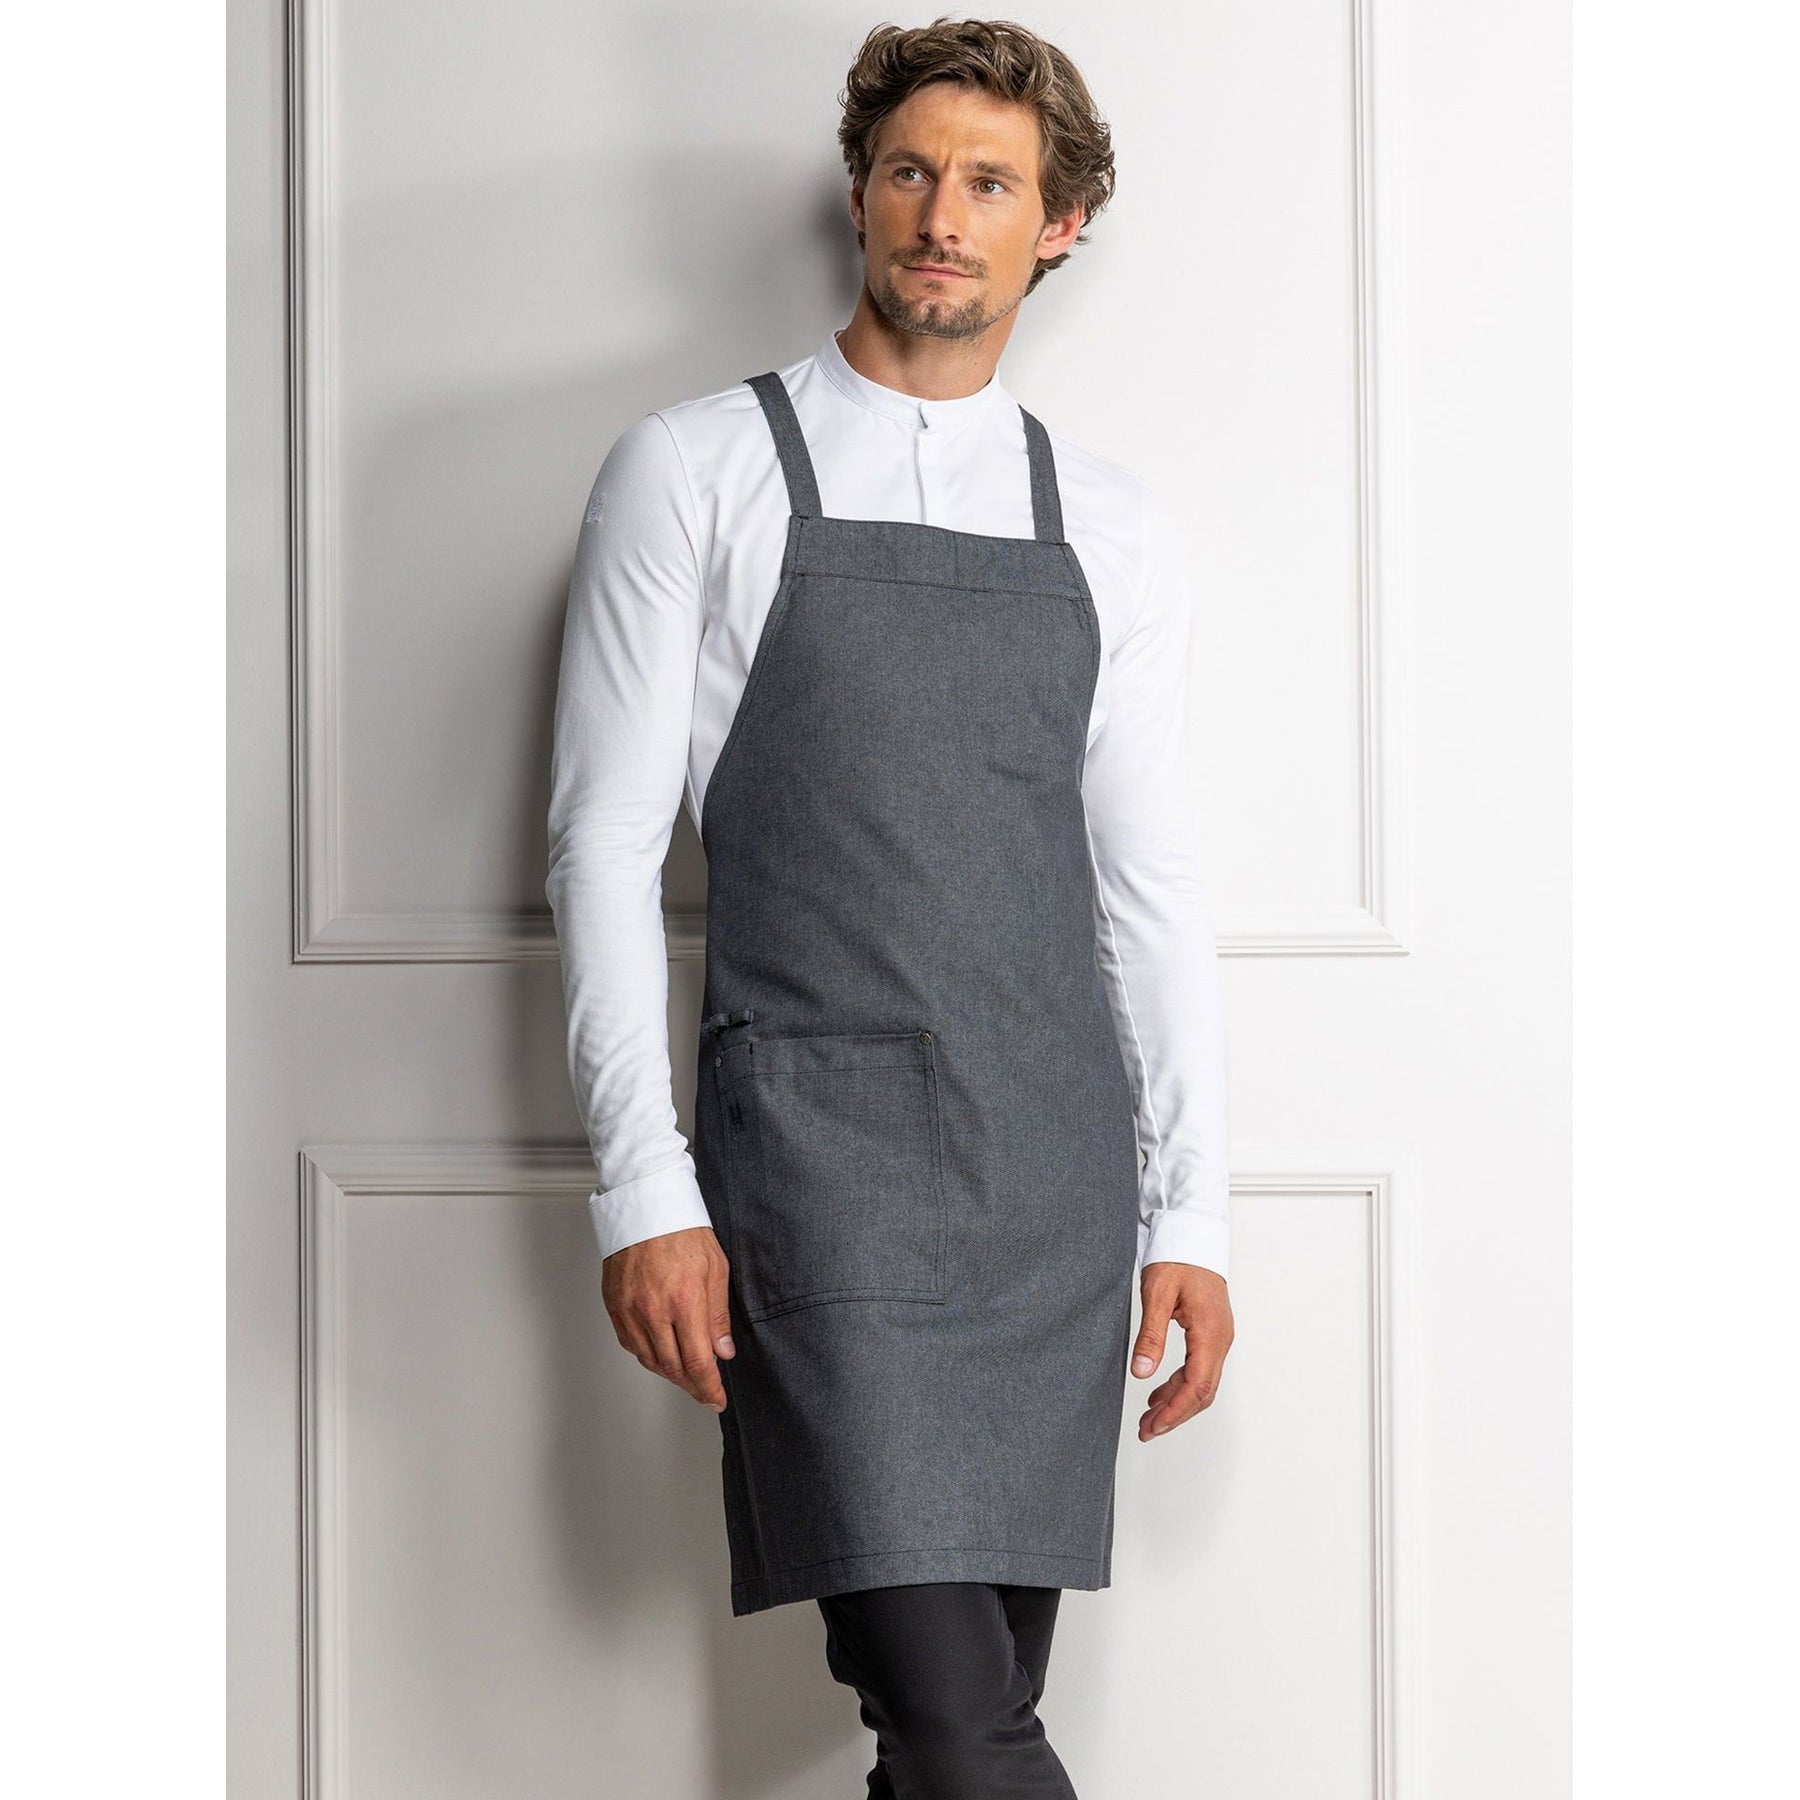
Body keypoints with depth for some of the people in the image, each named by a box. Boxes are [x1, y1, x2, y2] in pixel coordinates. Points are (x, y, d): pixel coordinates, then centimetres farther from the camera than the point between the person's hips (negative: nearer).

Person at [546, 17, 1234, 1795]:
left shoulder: (1112, 525, 14)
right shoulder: (696, 471, 4)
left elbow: (1151, 880, 14)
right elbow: (604, 841, 0)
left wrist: (1188, 1211, 8)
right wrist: (642, 1190, -7)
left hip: (1058, 1173, 4)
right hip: (817, 1145, -4)